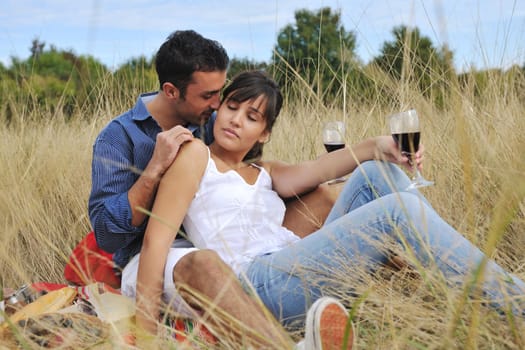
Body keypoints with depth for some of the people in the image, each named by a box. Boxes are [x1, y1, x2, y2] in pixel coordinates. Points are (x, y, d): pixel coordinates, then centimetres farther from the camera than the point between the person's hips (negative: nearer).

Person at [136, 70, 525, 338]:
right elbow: (156, 239, -4)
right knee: (398, 210, -19)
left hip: (303, 270, 7)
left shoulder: (263, 173, 27)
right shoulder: (196, 154, 7)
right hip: (260, 283, -7)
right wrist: (145, 326, -14)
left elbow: (307, 172, 6)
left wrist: (373, 147, -12)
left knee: (377, 173, -2)